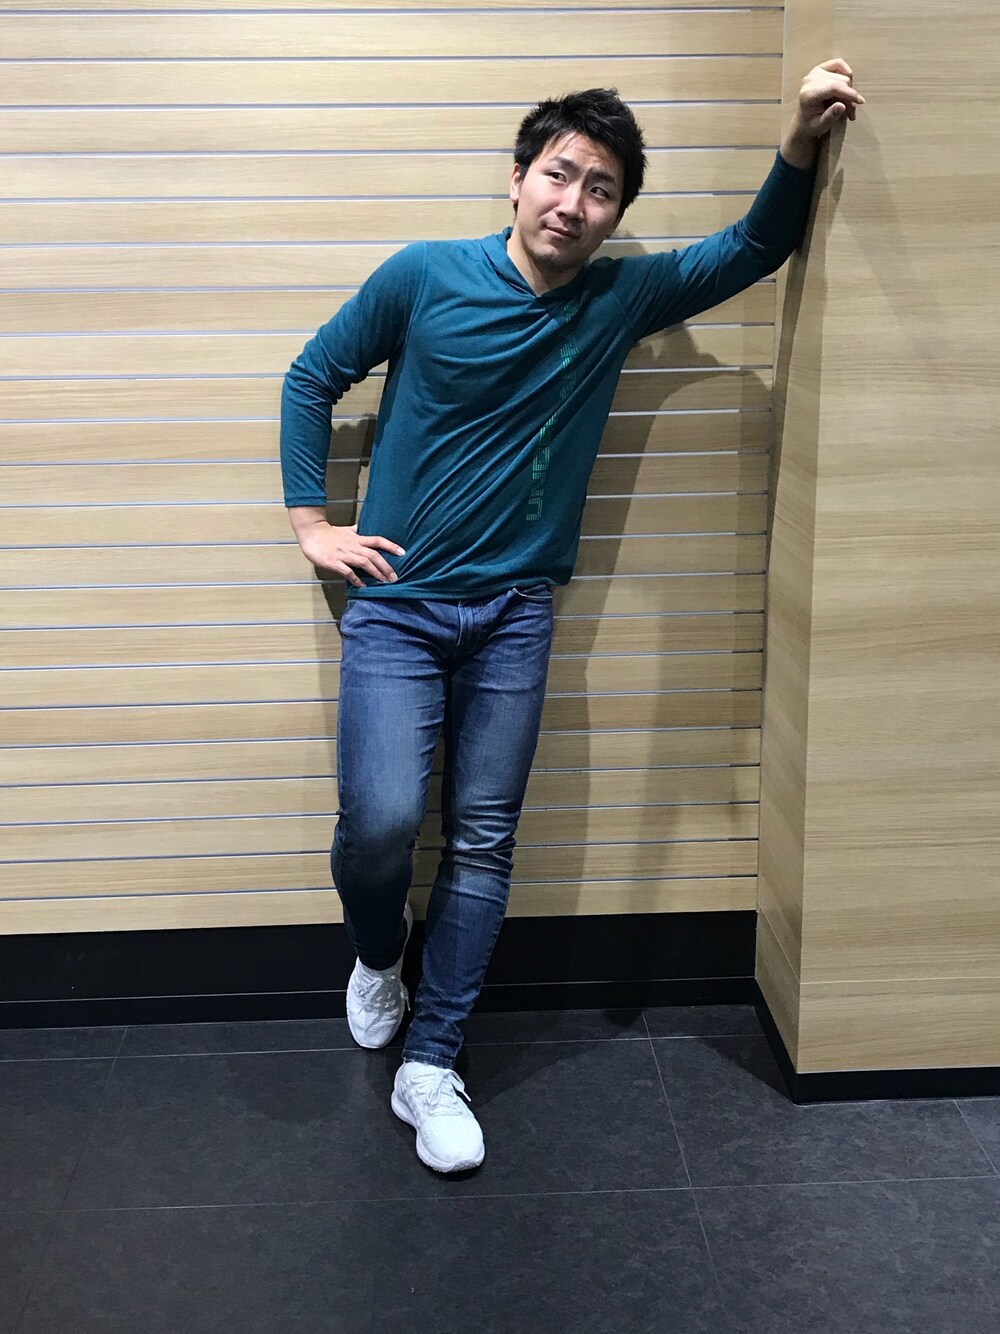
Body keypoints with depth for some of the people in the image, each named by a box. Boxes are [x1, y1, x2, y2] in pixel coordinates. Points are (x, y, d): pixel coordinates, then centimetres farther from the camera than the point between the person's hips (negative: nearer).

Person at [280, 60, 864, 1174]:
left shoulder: (621, 298, 3)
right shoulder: (424, 277, -5)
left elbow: (753, 249, 11)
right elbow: (311, 381, 6)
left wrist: (802, 136, -6)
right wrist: (311, 523, 1)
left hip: (514, 613, 3)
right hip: (395, 604, -2)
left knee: (482, 842, 2)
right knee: (381, 821, -16)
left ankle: (428, 1067, 16)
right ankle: (377, 956, 19)